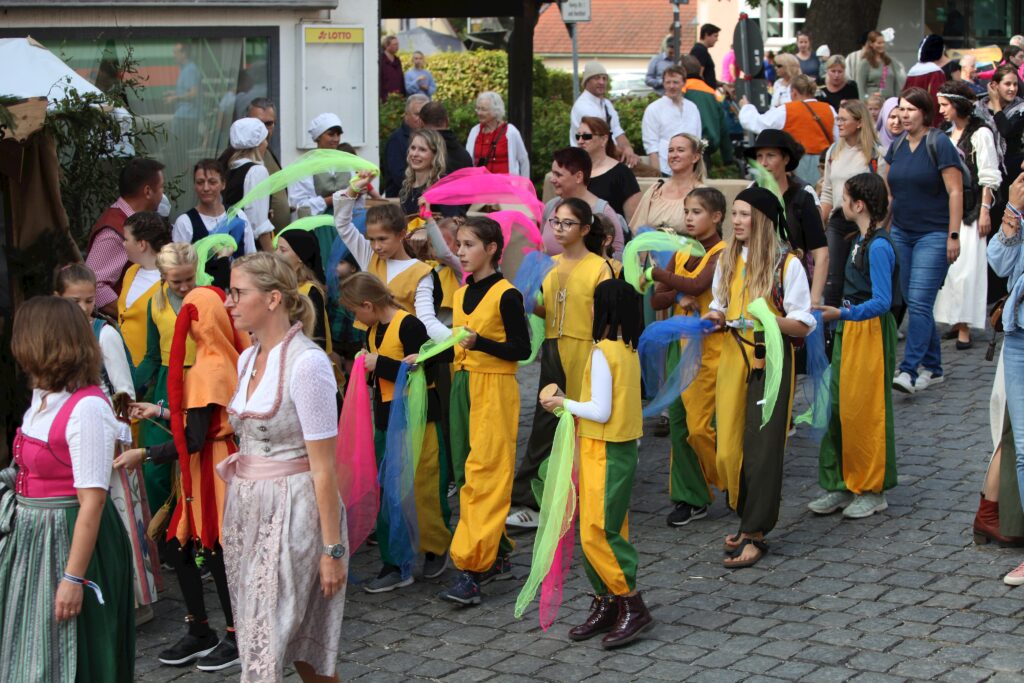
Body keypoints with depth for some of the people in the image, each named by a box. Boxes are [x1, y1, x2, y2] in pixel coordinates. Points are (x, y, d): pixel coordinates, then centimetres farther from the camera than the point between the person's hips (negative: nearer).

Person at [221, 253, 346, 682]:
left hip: (290, 513, -8)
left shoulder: (306, 363, -15)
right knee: (303, 646, 15)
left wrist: (333, 548, -16)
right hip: (246, 509, 8)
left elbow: (323, 468, -16)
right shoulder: (247, 360, 9)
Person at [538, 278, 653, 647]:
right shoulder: (629, 351, 8)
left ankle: (633, 608, -1)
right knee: (608, 530, 13)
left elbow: (601, 412, -21)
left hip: (604, 452, -9)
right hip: (622, 448, 9)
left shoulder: (602, 353, -18)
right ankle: (605, 605, 19)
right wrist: (569, 404, 12)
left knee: (597, 533, -5)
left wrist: (564, 404, -7)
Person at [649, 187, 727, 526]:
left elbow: (697, 285, -24)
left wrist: (653, 270, -23)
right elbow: (656, 300, 5)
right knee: (679, 423, 4)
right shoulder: (681, 254, 12)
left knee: (702, 427, -8)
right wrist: (678, 294, -15)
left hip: (712, 349, -6)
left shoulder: (723, 254, -8)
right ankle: (690, 498, 12)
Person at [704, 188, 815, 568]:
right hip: (732, 360, 5)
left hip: (771, 362, -5)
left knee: (761, 449, -4)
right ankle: (747, 520, 21)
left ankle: (754, 535, 1)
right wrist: (716, 317, -1)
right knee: (728, 448, 3)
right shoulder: (727, 261, 9)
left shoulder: (787, 264, -7)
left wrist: (770, 320, -25)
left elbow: (803, 325, -7)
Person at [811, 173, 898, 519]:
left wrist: (842, 313, -31)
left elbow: (881, 302, -23)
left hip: (871, 332, -9)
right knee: (838, 407, 9)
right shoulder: (861, 240, 10)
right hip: (849, 331, 9)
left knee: (867, 411, -1)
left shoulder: (879, 246, -18)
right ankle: (840, 485, 17)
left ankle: (873, 490, 10)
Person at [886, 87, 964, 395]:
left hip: (933, 234, -7)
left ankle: (909, 370, -17)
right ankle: (933, 368, 18)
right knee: (913, 302, 8)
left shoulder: (939, 144, -9)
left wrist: (953, 236, -15)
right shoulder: (897, 146, 9)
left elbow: (955, 192, -11)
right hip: (901, 233, 7)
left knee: (919, 302, -14)